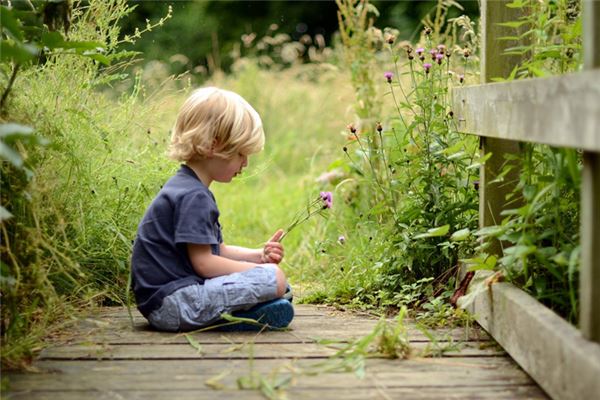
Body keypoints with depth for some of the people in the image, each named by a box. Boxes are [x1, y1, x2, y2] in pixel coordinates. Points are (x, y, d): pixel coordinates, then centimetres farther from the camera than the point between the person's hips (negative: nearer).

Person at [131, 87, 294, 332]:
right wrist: (260, 268, -9)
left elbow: (216, 250, 21)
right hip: (170, 305, -11)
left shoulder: (189, 189, 18)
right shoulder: (193, 197, -16)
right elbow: (203, 262, -18)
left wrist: (259, 256, 8)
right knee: (274, 278, -19)